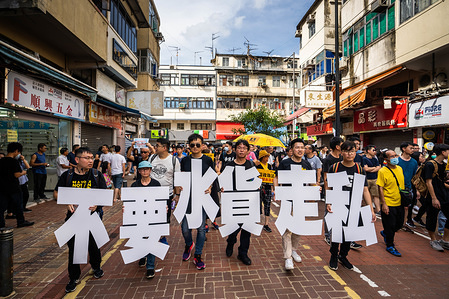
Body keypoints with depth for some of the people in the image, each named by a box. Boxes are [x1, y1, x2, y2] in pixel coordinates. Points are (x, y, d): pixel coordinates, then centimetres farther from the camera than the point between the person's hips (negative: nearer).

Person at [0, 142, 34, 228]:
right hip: (13, 188, -6)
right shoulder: (14, 161, -16)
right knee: (17, 205, 8)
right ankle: (21, 222, 19)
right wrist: (23, 172, 0)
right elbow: (17, 175, -19)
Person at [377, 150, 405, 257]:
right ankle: (390, 246, 24)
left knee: (400, 224, 18)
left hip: (399, 203, 7)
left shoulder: (399, 168, 6)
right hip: (388, 204, -7)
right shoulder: (382, 171, -15)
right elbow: (380, 188, -15)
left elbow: (402, 184, 15)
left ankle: (385, 233, 44)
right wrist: (383, 204, -18)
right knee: (390, 225, 5)